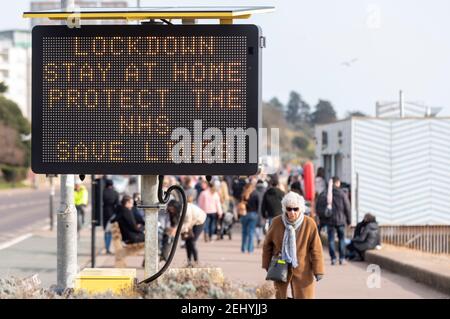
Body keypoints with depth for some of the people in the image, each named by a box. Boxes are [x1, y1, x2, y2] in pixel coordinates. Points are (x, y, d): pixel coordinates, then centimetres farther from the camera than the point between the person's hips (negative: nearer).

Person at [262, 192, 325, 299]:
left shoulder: (309, 224, -13)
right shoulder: (277, 222, -8)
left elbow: (316, 248, -8)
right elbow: (267, 244, 6)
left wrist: (318, 270, -8)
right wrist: (267, 265, 10)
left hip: (302, 270, -2)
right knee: (280, 296, 14)